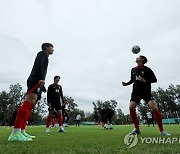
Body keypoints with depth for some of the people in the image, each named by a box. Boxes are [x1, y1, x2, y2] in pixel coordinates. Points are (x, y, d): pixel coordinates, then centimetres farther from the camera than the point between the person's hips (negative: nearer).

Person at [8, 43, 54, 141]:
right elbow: (39, 65, -11)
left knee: (29, 106, 2)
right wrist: (41, 78, -26)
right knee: (28, 102, -23)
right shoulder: (42, 53, 9)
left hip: (37, 82, 10)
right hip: (35, 80, -10)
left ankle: (22, 132, 1)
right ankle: (15, 133, -30)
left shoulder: (44, 57, 34)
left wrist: (42, 86, 23)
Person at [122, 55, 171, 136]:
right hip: (136, 92, 4)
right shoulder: (133, 70, 11)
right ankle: (137, 129, 0)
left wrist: (145, 80, -17)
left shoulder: (147, 69, -2)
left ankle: (162, 130, 0)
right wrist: (126, 83, 5)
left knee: (154, 108, -18)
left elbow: (154, 79, -2)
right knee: (131, 107, -15)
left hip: (146, 91, -3)